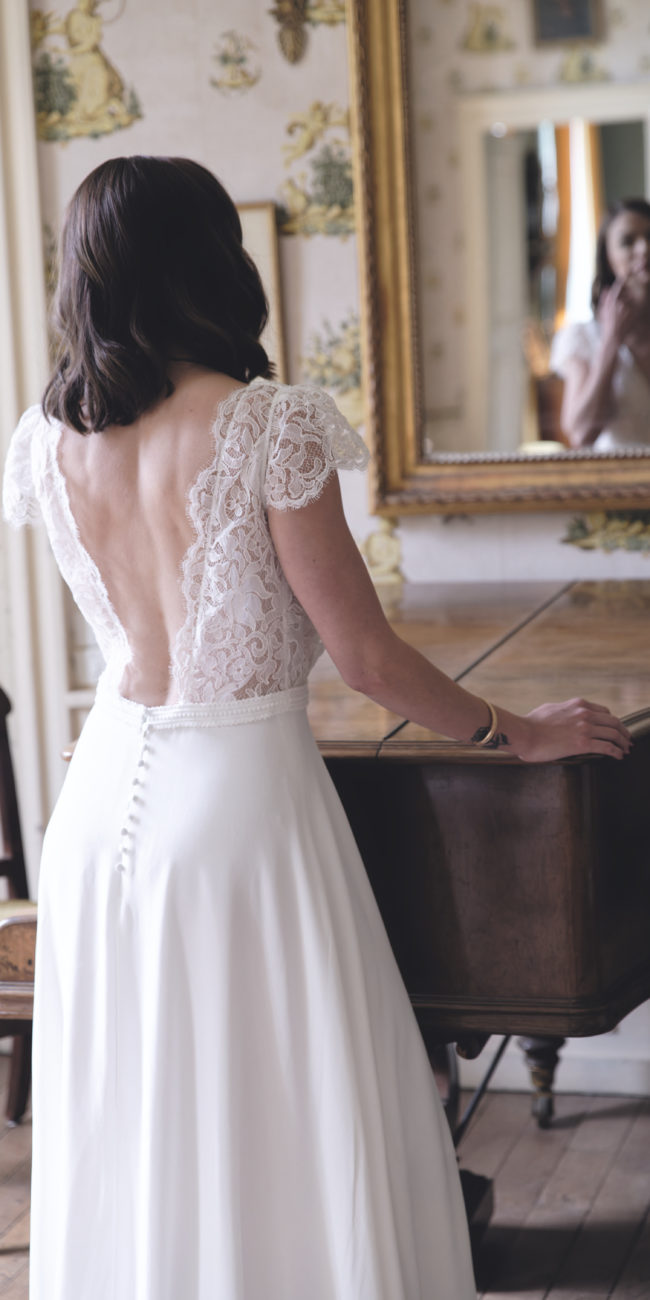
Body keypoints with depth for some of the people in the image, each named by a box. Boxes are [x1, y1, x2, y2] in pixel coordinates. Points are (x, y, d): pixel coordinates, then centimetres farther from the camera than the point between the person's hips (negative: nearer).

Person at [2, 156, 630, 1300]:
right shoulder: (268, 425, -16)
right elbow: (367, 660, -11)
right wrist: (516, 732, 2)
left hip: (108, 794, 6)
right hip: (242, 798, -6)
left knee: (133, 1130, 18)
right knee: (288, 1134, 8)